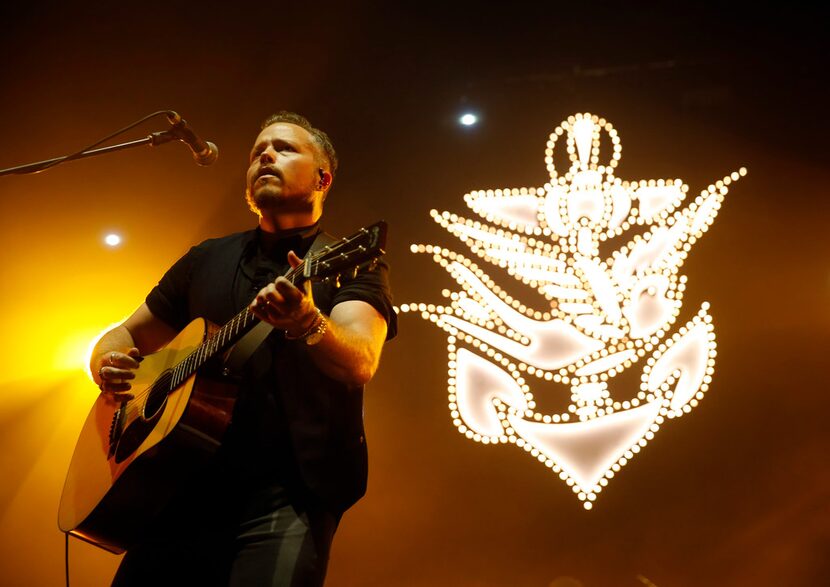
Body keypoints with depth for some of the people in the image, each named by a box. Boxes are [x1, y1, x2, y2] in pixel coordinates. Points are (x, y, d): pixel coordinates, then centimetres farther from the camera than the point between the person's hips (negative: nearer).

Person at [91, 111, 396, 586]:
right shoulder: (207, 259, 17)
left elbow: (360, 364, -16)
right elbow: (126, 337, 24)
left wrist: (306, 324, -38)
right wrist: (109, 366, 0)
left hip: (289, 495, -4)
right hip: (186, 488, 5)